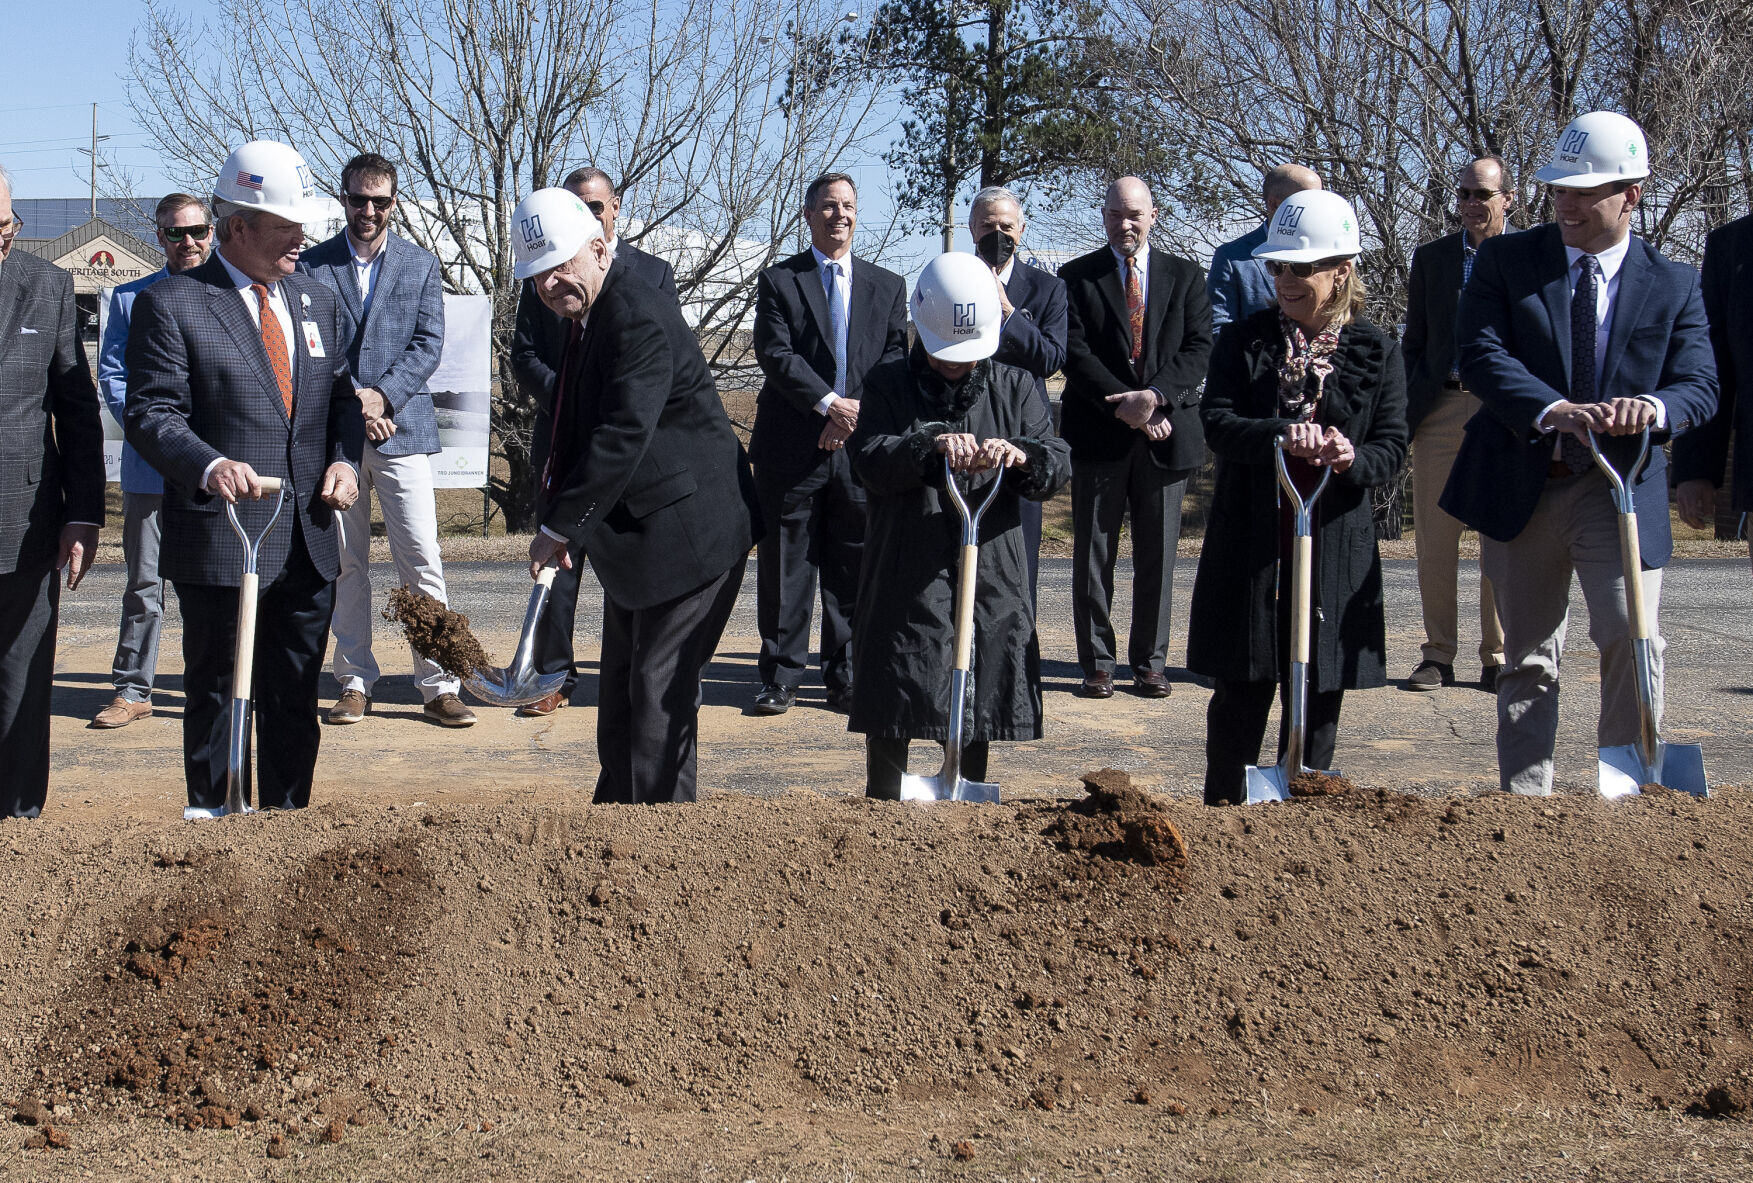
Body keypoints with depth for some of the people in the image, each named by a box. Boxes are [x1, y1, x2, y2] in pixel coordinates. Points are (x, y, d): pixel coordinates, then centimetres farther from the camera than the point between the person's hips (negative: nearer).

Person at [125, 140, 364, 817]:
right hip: (219, 540, -5)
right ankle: (211, 820, 15)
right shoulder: (171, 305, -4)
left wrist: (344, 459, 0)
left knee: (295, 697, 13)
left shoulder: (317, 303, 14)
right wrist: (210, 466, -27)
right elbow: (151, 413, -10)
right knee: (217, 693, 3)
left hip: (309, 541, 5)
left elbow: (342, 399, 20)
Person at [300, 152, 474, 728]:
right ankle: (355, 684, 14)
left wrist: (382, 394, -12)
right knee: (345, 565, 6)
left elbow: (429, 342, 1)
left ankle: (439, 686, -1)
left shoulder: (422, 265, 10)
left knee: (422, 563, -5)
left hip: (401, 429, -1)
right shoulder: (311, 265, 7)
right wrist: (350, 404, -12)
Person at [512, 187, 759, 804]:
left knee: (660, 689, -6)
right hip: (633, 532, 11)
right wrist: (558, 518, 6)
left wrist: (559, 526, -22)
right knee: (621, 688, 18)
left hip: (687, 530, -11)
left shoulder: (639, 318, -22)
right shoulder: (589, 315, 10)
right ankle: (619, 802, 31)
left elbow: (622, 437, -28)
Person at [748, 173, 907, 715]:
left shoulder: (887, 287, 14)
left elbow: (896, 358, 5)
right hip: (791, 446, -2)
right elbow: (775, 355, -6)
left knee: (854, 569, 5)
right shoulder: (778, 281, 5)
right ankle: (780, 678, 10)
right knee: (784, 568, 2)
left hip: (860, 446, 2)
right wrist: (828, 403, -16)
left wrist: (860, 411, -10)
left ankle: (846, 679, 14)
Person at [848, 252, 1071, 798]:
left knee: (981, 703, 10)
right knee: (892, 712, 3)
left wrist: (1022, 456, -23)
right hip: (906, 577, -2)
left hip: (991, 577, 2)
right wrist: (931, 445, -28)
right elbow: (870, 461, -11)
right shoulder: (889, 384, 4)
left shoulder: (1013, 386, 10)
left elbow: (1060, 466, 0)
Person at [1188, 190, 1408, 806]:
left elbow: (1393, 447, 0)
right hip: (1250, 541, 0)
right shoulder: (1243, 340, 4)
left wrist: (1352, 458, -23)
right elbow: (1217, 422, -9)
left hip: (1335, 544, 0)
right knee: (1241, 692, 4)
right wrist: (1279, 436, -28)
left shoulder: (1376, 351, 4)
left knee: (1318, 696, 7)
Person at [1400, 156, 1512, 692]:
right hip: (1441, 410, 2)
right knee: (1434, 540, 2)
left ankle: (1496, 658, 12)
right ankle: (1439, 654, 11)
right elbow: (1414, 342, 12)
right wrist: (1407, 410, 3)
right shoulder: (1431, 258, 12)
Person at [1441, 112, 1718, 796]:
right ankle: (1524, 799, 18)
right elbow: (1480, 354, -12)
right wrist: (1553, 411, -28)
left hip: (1621, 489, 0)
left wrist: (1655, 407, -26)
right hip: (1520, 484, 1)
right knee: (1528, 657, 9)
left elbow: (1700, 384, -2)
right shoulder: (1505, 260, 2)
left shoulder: (1673, 286, 5)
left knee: (1632, 639, -13)